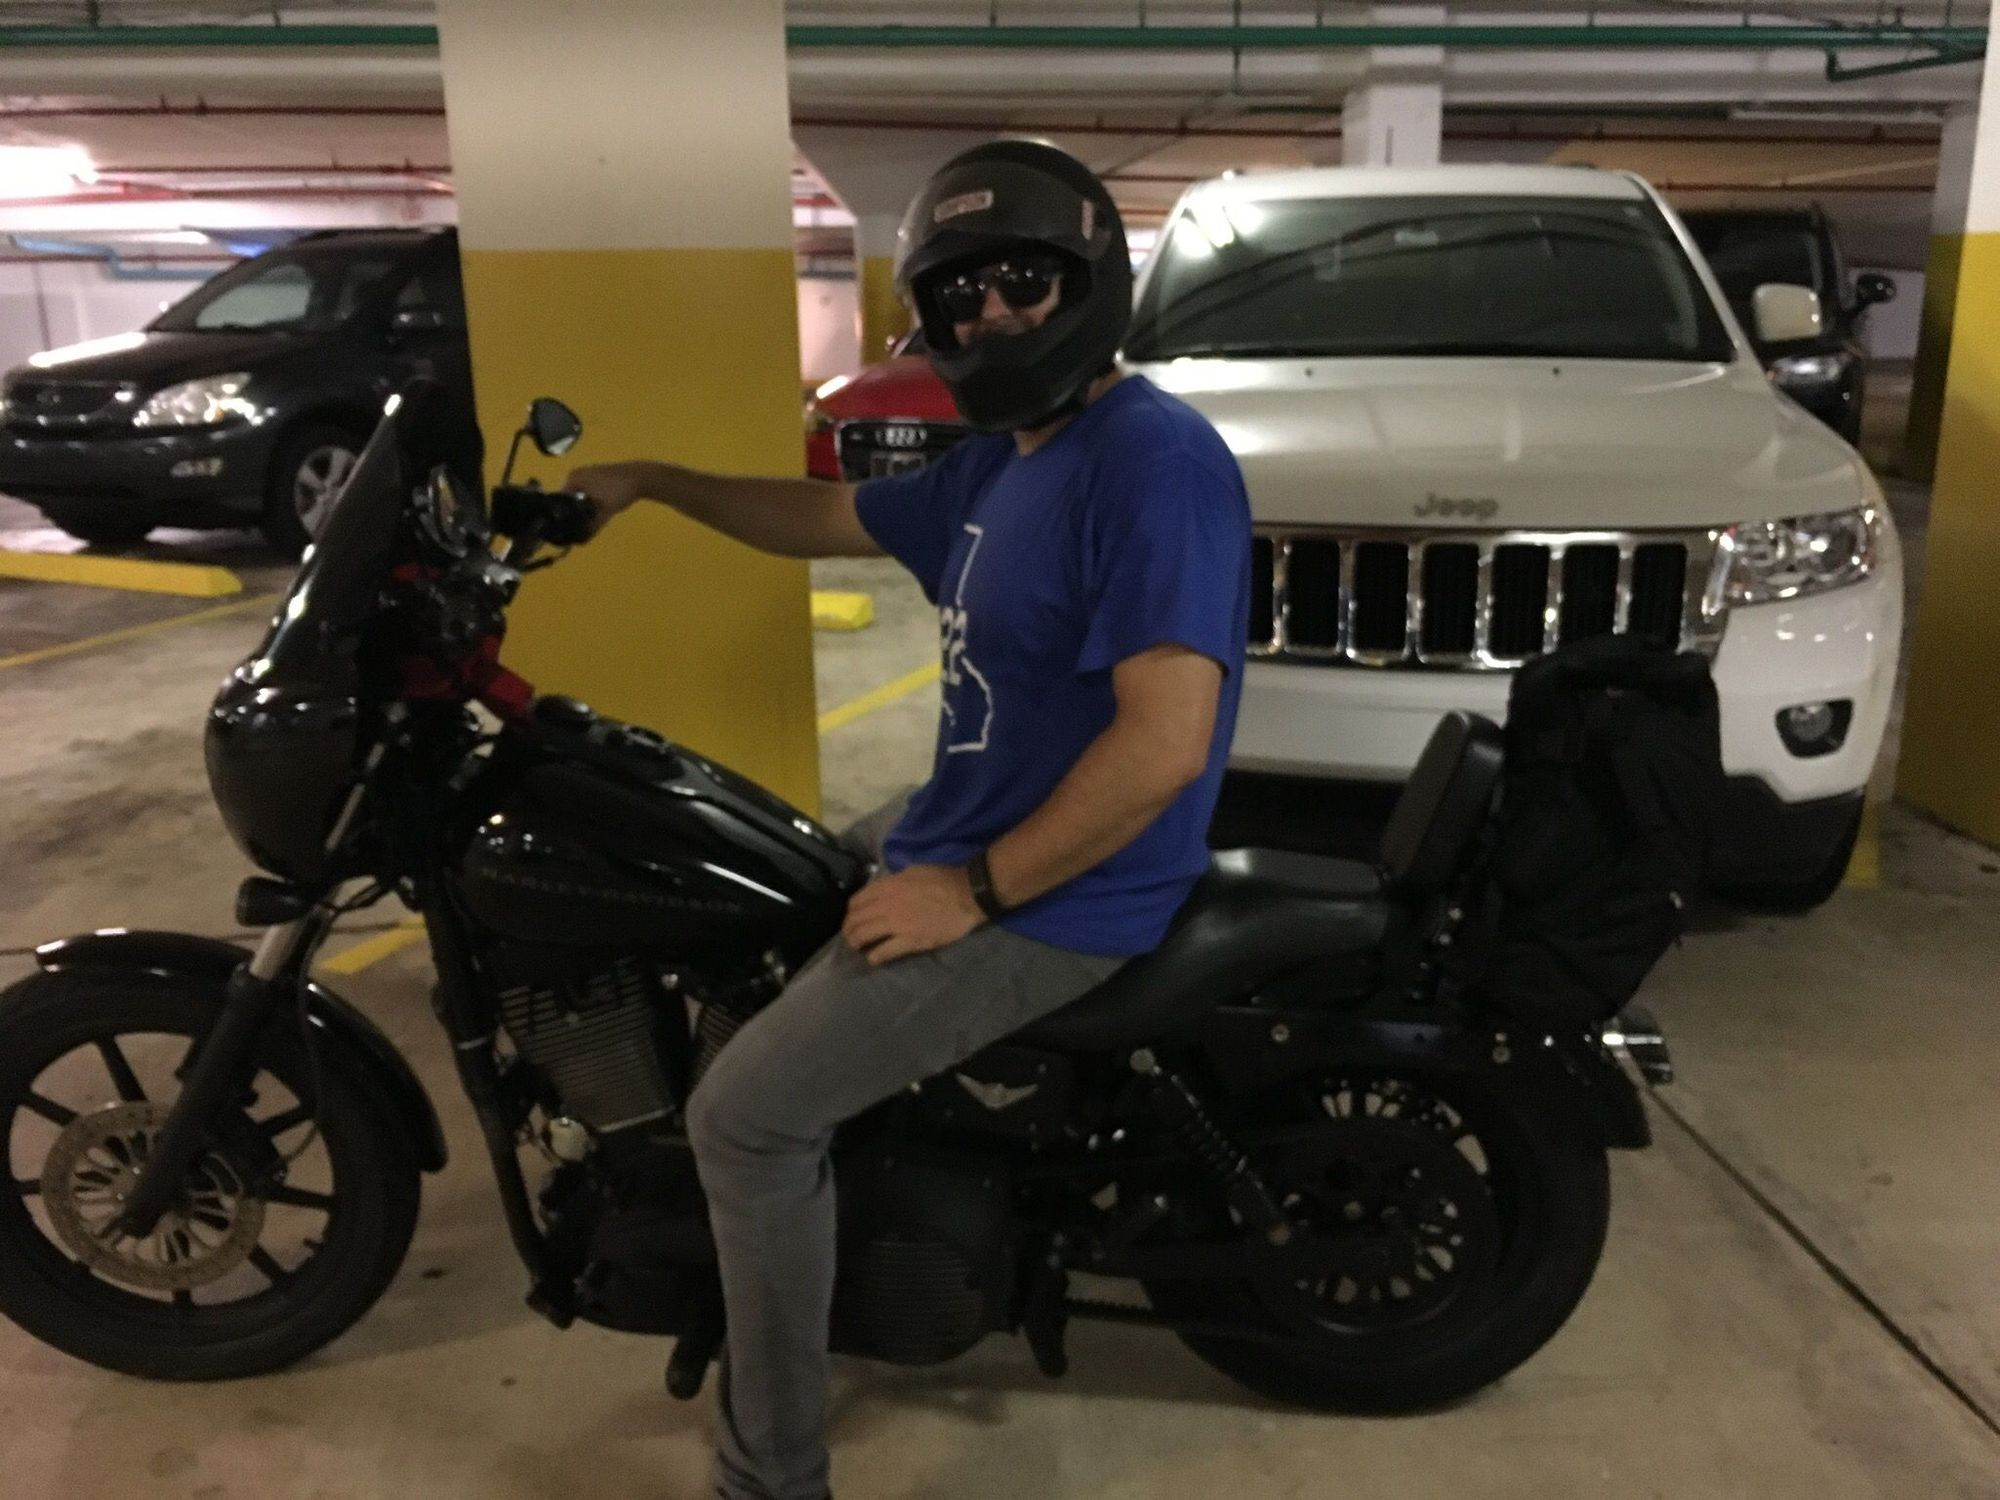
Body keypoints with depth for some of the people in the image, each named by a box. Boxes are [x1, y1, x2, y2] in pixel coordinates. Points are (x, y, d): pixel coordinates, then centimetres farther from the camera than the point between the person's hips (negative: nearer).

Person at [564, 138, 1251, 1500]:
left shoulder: (1155, 459, -21)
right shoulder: (996, 458, 10)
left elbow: (1165, 743, -29)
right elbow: (833, 520, 25)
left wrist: (972, 892, -23)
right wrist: (652, 483, 25)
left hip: (1055, 899, -10)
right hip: (972, 847, 10)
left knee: (747, 1119, -10)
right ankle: (779, 1275, 41)